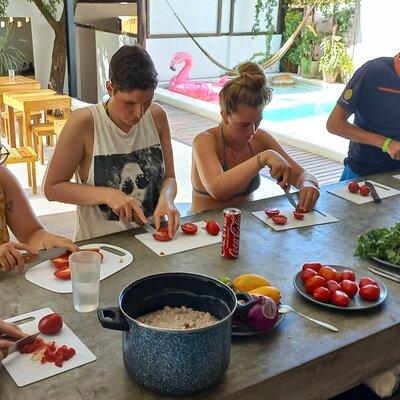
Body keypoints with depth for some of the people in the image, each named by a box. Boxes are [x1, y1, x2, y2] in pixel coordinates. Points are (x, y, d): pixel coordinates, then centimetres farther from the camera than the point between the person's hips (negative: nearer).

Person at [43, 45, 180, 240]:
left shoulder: (157, 116, -1)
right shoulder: (84, 123, -13)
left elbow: (169, 177, 7)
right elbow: (52, 188, -7)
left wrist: (166, 198, -15)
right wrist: (107, 195, -18)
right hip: (99, 242, -3)